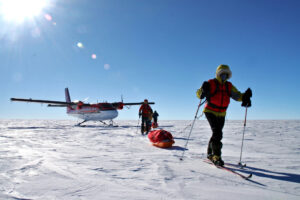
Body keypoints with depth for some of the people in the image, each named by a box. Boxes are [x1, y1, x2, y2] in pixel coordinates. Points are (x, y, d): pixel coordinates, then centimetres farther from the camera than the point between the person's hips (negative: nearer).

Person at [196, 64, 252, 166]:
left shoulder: (229, 86, 9)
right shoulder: (211, 83, -7)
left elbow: (237, 95, -1)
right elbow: (199, 93, -15)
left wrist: (244, 96, -22)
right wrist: (203, 91, -38)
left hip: (221, 114, 6)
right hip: (210, 111, -6)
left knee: (217, 134, 13)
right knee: (217, 133, -19)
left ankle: (210, 154, 31)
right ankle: (216, 157, -14)